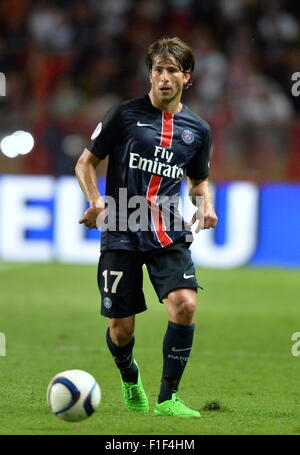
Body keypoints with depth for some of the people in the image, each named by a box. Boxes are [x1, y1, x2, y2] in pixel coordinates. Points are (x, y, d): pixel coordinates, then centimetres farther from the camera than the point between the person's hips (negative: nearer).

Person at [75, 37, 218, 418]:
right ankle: (130, 379, 35)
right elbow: (86, 163, 4)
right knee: (120, 327, 0)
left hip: (169, 236, 2)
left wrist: (205, 204, 2)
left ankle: (167, 398, -9)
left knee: (185, 305, -21)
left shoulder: (197, 129, 9)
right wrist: (96, 202, -14)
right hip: (121, 234, -2)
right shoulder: (124, 114, -2)